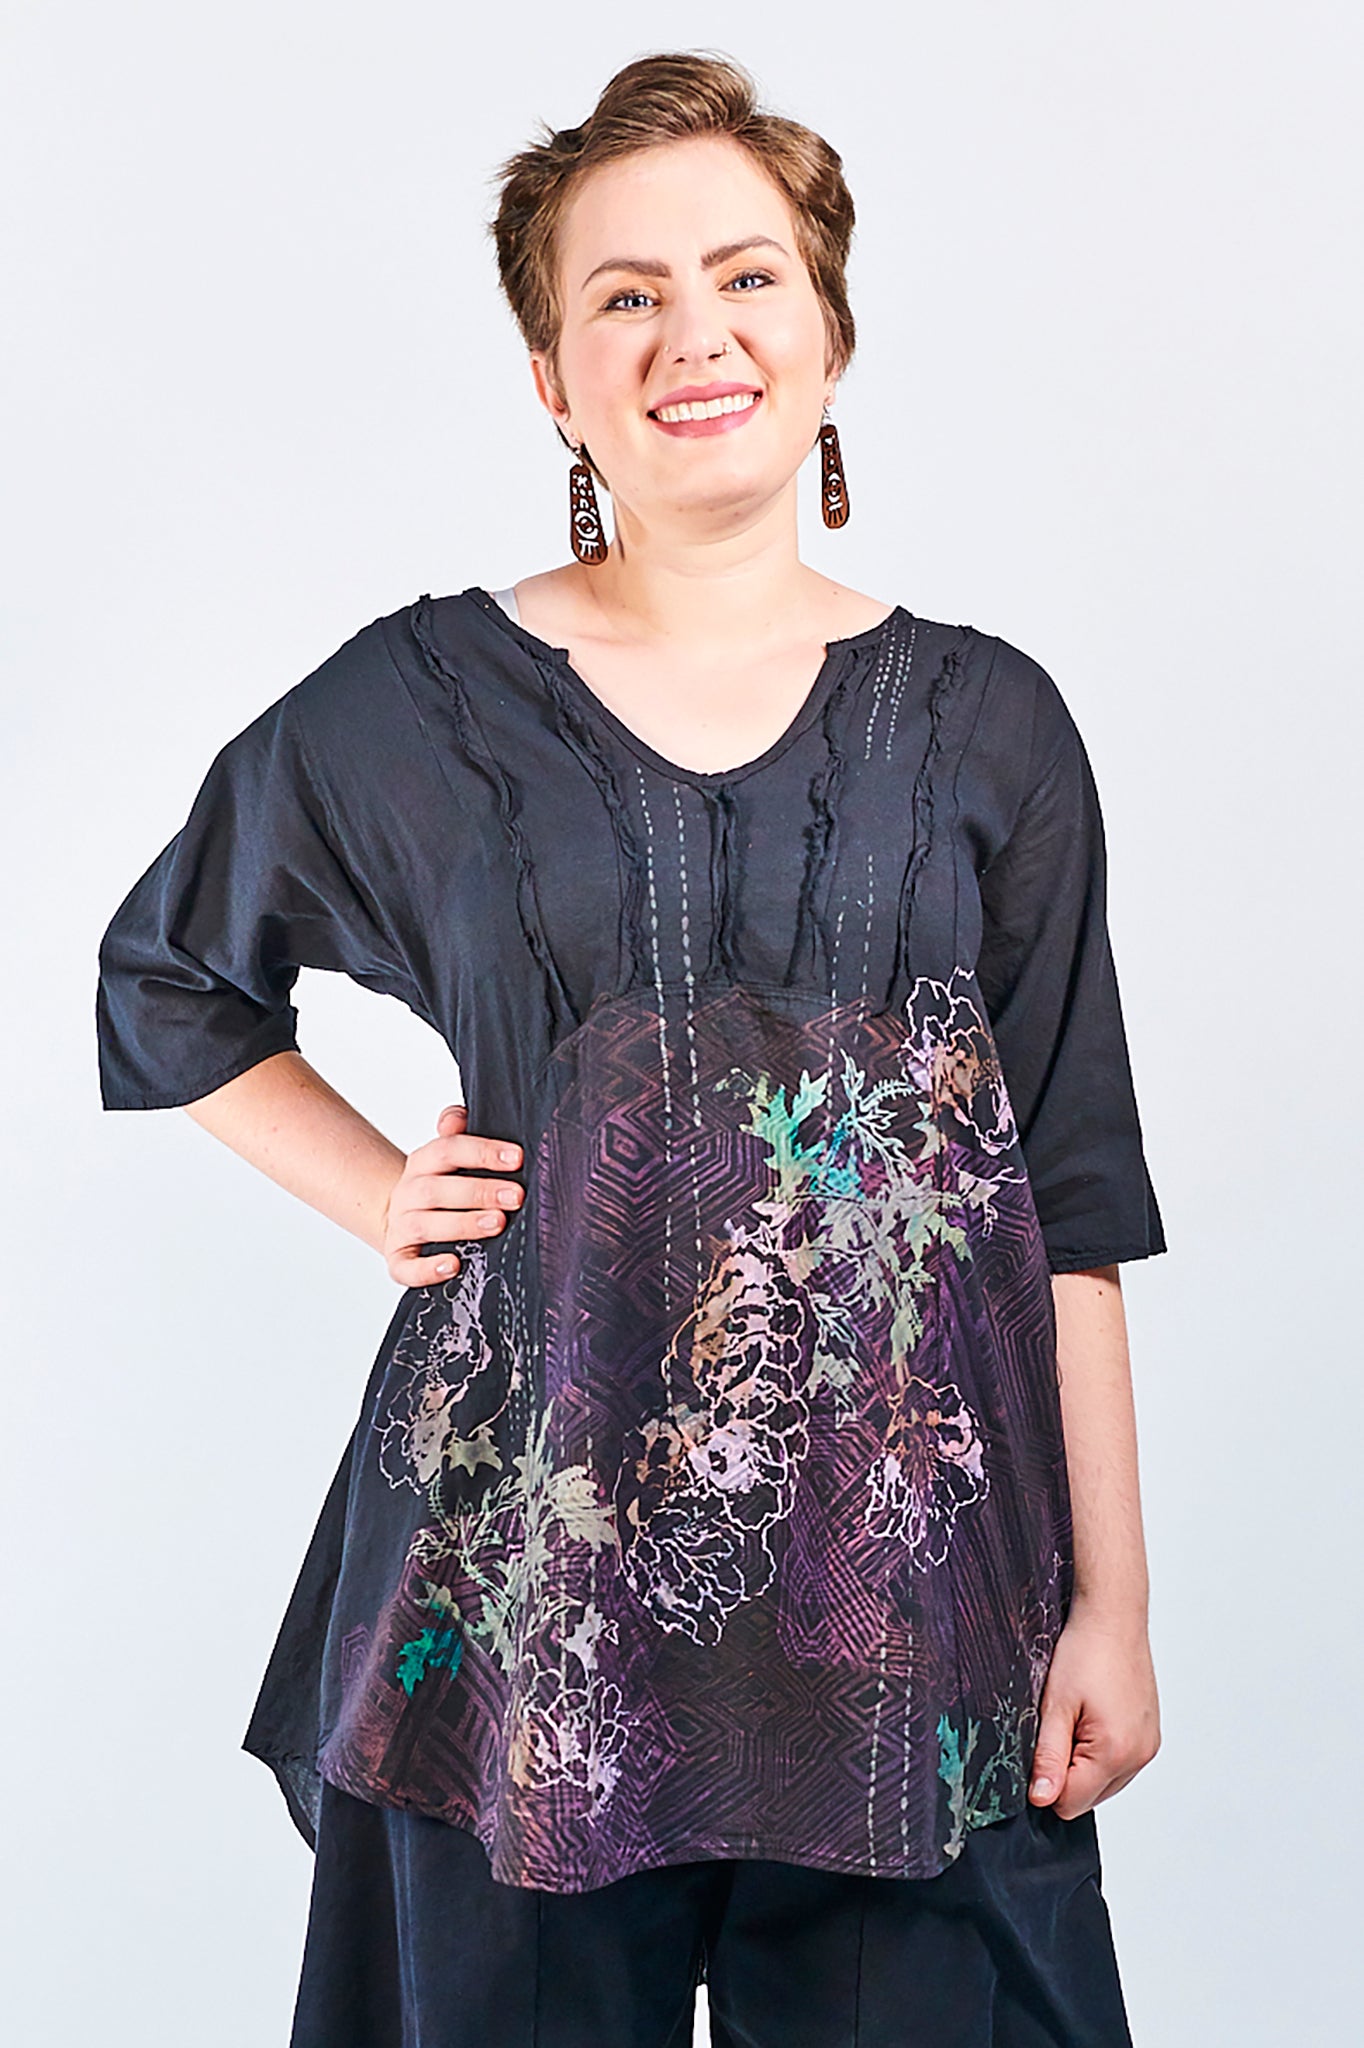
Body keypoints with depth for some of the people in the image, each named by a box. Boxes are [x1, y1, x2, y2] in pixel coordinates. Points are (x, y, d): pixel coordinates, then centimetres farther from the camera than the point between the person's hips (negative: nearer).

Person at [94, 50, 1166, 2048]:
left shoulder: (983, 724, 2)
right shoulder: (416, 709, -1)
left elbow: (1071, 1206, 3)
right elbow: (168, 983, 17)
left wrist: (1111, 1599, 1)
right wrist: (384, 1193, 3)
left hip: (909, 1563, 1)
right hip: (534, 1560, 0)